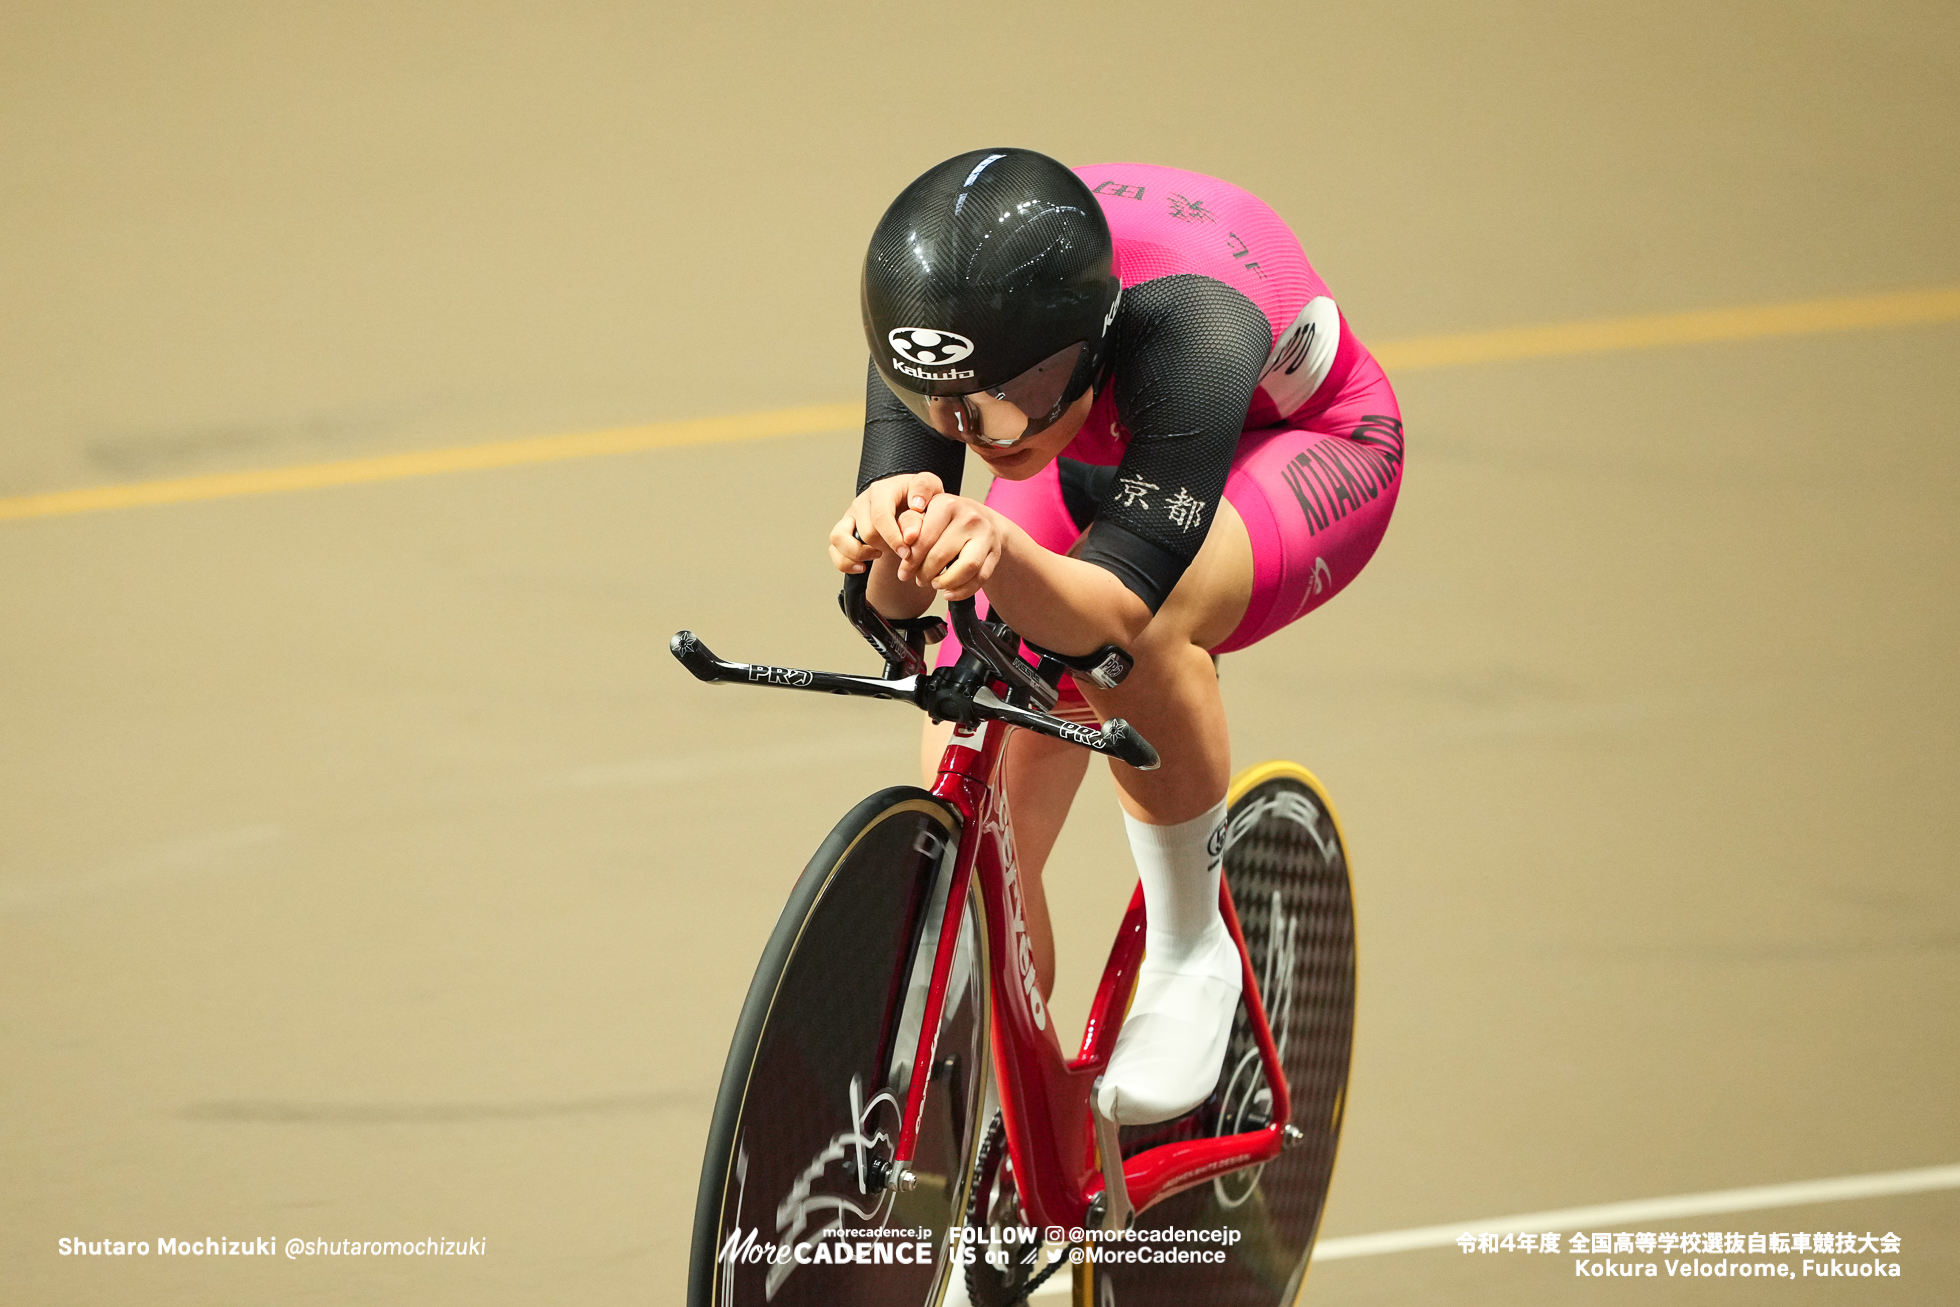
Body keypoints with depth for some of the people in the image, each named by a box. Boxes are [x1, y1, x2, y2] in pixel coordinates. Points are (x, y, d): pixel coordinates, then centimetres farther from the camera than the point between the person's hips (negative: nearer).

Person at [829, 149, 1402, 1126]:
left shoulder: (1190, 323, -44)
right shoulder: (941, 328, -31)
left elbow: (1116, 609, -48)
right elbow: (892, 602, -34)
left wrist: (1001, 551, -69)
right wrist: (890, 539, -57)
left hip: (1300, 447, -5)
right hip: (1092, 460, 5)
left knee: (1140, 630, -39)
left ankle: (1190, 955, -16)